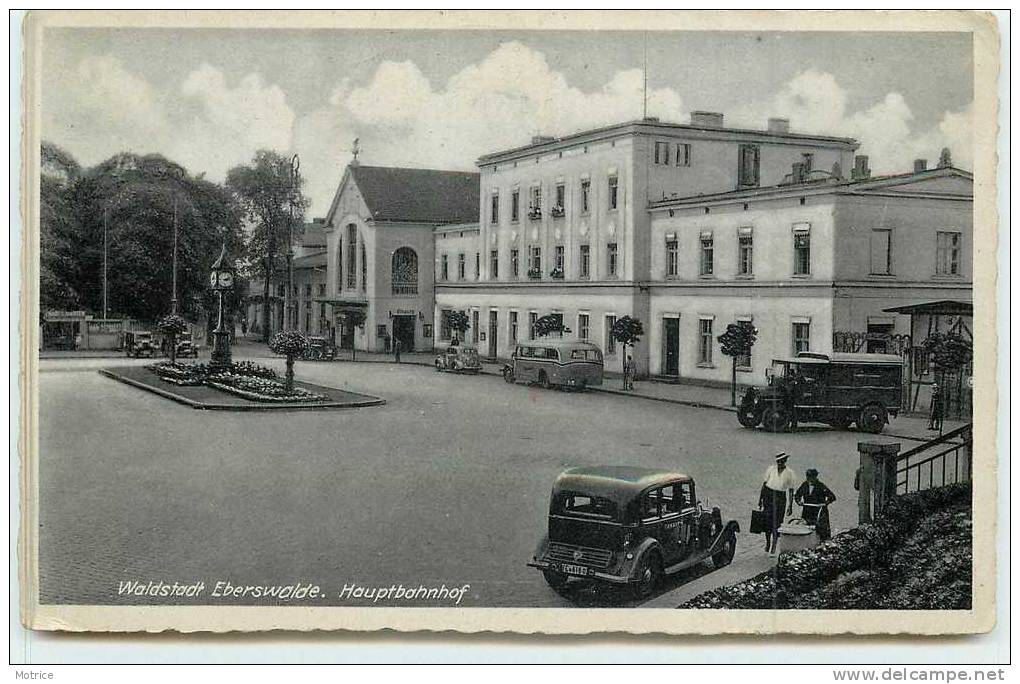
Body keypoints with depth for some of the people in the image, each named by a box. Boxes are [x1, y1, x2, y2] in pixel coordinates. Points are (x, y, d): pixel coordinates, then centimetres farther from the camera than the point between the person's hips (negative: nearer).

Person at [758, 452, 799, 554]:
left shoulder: (789, 474, -2)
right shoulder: (771, 469, 2)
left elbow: (791, 491, 1)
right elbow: (764, 484, 9)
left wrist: (790, 506, -1)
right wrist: (760, 498, 7)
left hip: (781, 498, -1)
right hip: (768, 496, 1)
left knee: (777, 523, 0)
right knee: (768, 521, 2)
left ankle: (774, 545, 13)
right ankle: (767, 542, 21)